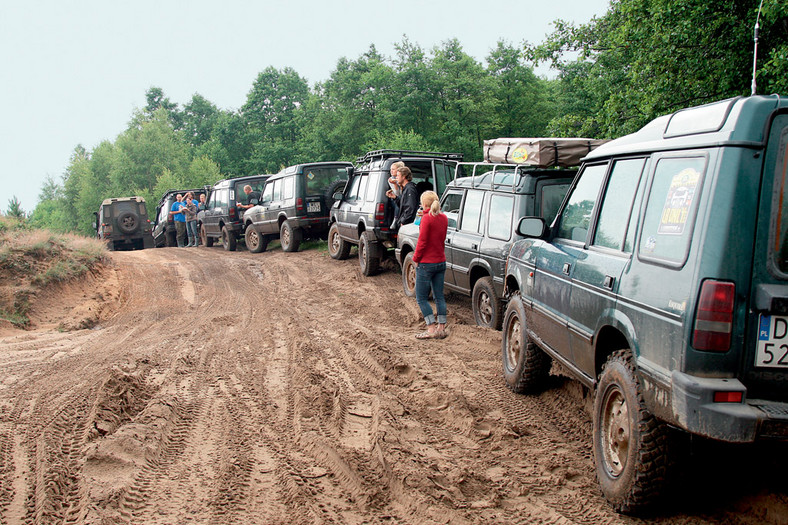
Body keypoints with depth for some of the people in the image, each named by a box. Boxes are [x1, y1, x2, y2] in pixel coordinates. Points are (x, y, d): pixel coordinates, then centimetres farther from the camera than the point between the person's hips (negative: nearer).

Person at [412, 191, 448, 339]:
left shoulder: (427, 218, -16)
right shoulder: (443, 218, 6)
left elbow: (422, 241, -16)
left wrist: (416, 259, -5)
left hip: (426, 263, -7)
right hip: (441, 262, 7)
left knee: (421, 298, 2)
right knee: (439, 297, 13)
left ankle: (432, 329, -1)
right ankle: (441, 328, 15)